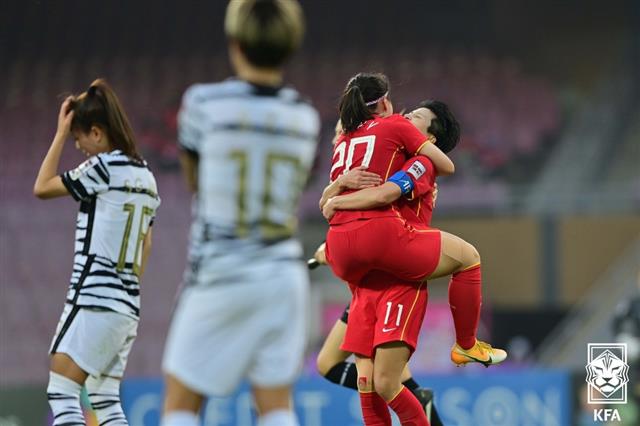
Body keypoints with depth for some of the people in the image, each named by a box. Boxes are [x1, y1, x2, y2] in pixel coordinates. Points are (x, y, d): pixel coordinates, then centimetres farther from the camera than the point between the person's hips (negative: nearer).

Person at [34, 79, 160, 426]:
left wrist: (61, 134, 2)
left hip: (93, 299, -9)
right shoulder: (145, 176, 14)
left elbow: (42, 187, -3)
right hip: (127, 306, 9)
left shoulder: (105, 166, -11)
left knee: (61, 392, -8)